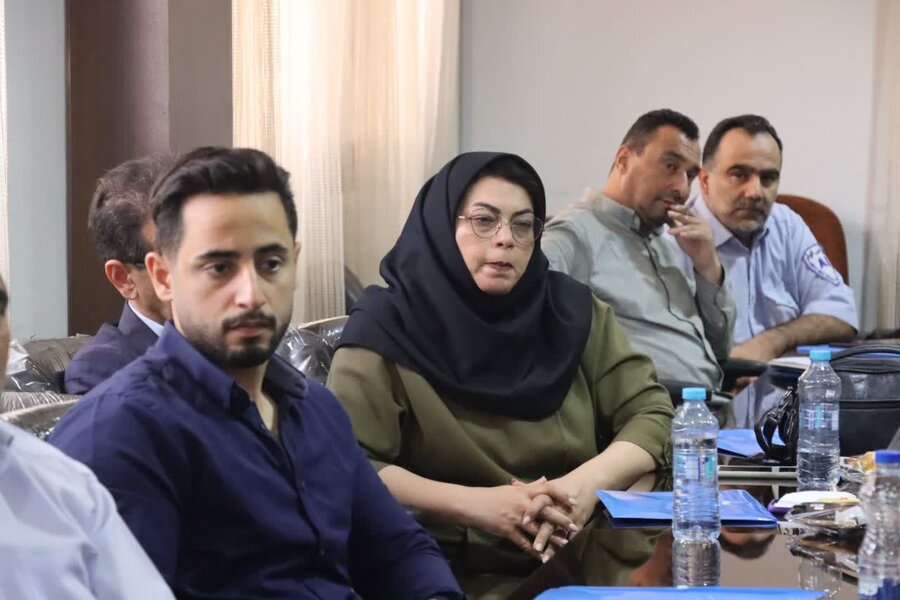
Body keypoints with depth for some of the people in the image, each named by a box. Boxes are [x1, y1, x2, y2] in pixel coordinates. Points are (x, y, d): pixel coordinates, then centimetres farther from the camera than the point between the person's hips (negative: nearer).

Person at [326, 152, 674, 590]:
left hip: (582, 559, 3)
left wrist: (588, 482, -12)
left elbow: (653, 412, 7)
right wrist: (477, 504, -20)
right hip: (447, 569, -3)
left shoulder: (571, 311, 7)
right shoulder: (389, 327, -4)